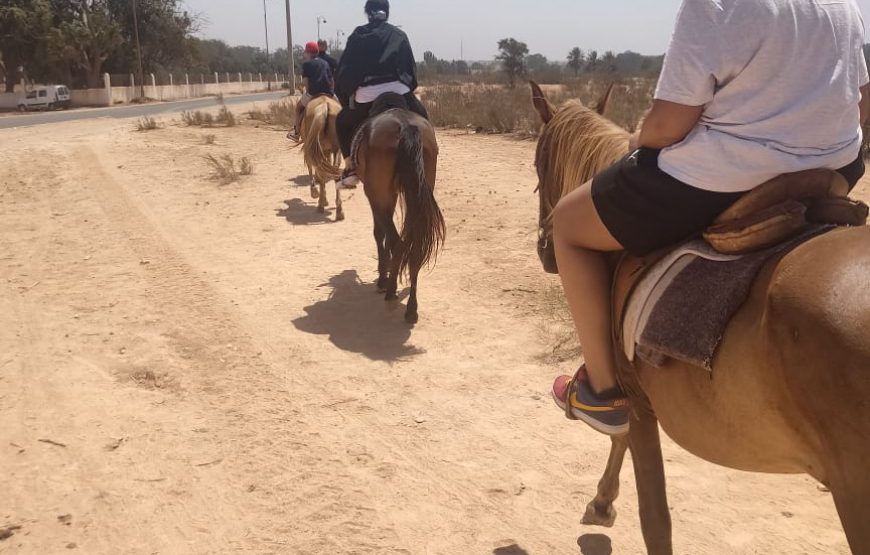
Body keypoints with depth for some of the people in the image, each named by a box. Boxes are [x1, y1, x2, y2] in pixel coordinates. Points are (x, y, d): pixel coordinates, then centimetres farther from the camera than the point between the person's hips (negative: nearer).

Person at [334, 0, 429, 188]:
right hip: (398, 90, 0)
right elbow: (411, 68, 15)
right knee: (422, 118, 29)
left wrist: (345, 98, 22)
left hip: (366, 95, 0)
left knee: (342, 122, 26)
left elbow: (344, 72, 13)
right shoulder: (399, 35, 15)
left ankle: (350, 168, 13)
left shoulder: (357, 36, 14)